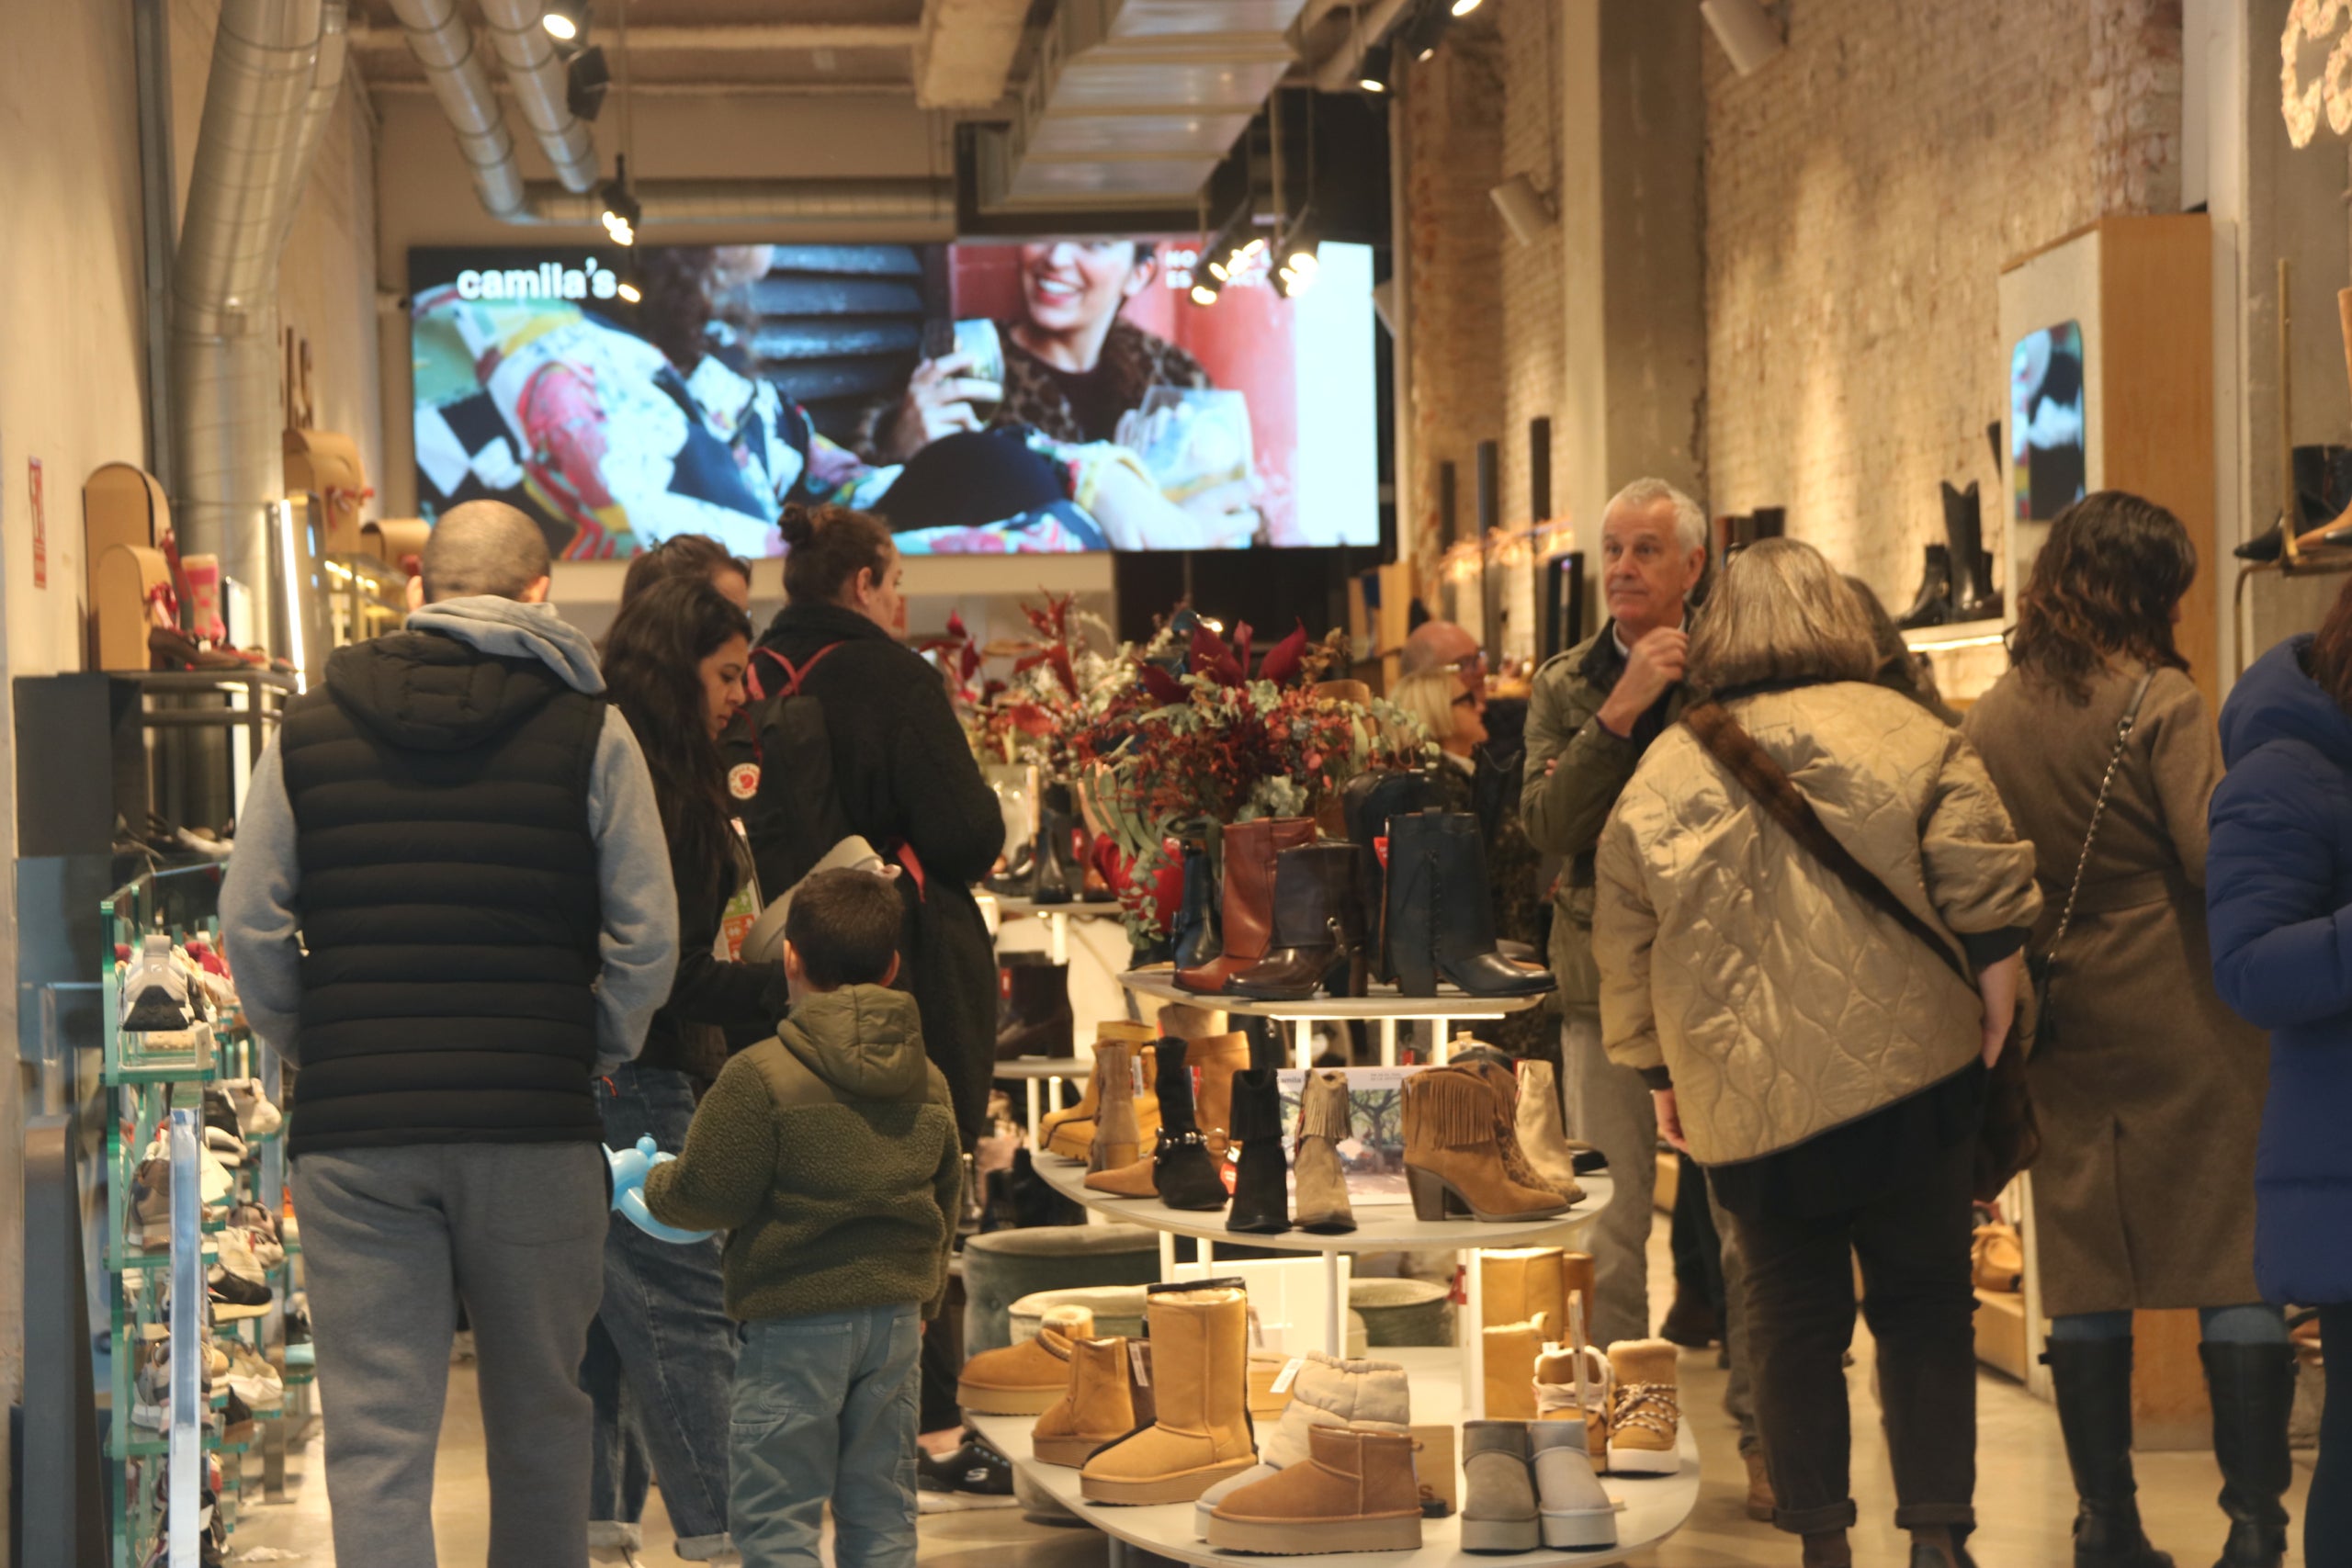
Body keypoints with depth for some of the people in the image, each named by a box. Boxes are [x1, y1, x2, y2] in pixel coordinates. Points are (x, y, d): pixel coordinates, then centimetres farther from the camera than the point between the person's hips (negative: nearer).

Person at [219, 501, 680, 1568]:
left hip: (353, 1132, 1)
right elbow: (647, 938, -3)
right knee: (538, 1417, 16)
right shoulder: (589, 731, 0)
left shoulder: (307, 732, 6)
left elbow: (248, 929, 4)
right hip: (535, 1126, 0)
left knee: (374, 1436, 1)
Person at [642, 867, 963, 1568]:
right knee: (880, 1509, 12)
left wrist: (652, 1181, 11)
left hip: (795, 1325, -6)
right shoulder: (930, 1082, 7)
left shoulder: (761, 1076, -14)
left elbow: (707, 1195, -11)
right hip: (896, 1315, 6)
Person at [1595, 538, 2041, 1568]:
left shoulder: (1664, 770, 6)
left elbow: (1624, 942, 9)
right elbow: (1988, 903, -8)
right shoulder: (1907, 738, -1)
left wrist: (1658, 1077, 18)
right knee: (1924, 1311, 8)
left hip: (1743, 1097, 2)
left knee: (1791, 1320, 12)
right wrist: (1993, 1023, 2)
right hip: (1905, 1083, -2)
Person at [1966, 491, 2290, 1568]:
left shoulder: (1989, 719, 5)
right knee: (2238, 1266, 1)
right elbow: (2218, 854, -18)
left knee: (2084, 1279, 10)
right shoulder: (2157, 699, -11)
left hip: (2062, 1033, 5)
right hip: (2182, 1023, -5)